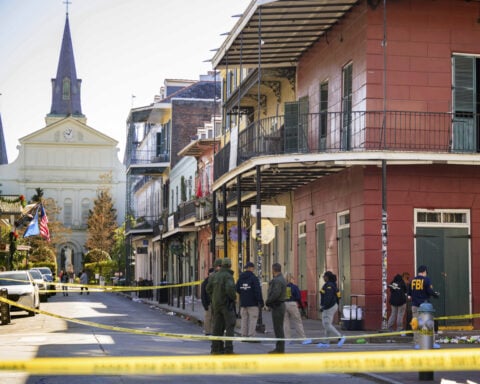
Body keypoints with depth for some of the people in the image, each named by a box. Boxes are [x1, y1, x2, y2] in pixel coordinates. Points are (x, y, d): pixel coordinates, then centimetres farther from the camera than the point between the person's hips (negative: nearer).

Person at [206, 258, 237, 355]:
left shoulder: (215, 275, 8)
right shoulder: (228, 276, -14)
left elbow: (208, 288, 14)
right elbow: (230, 288, -29)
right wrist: (233, 297, -12)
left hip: (216, 304, 7)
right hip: (226, 303, -7)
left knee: (217, 326, 12)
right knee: (230, 326, -2)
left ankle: (216, 348, 14)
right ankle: (228, 349, -7)